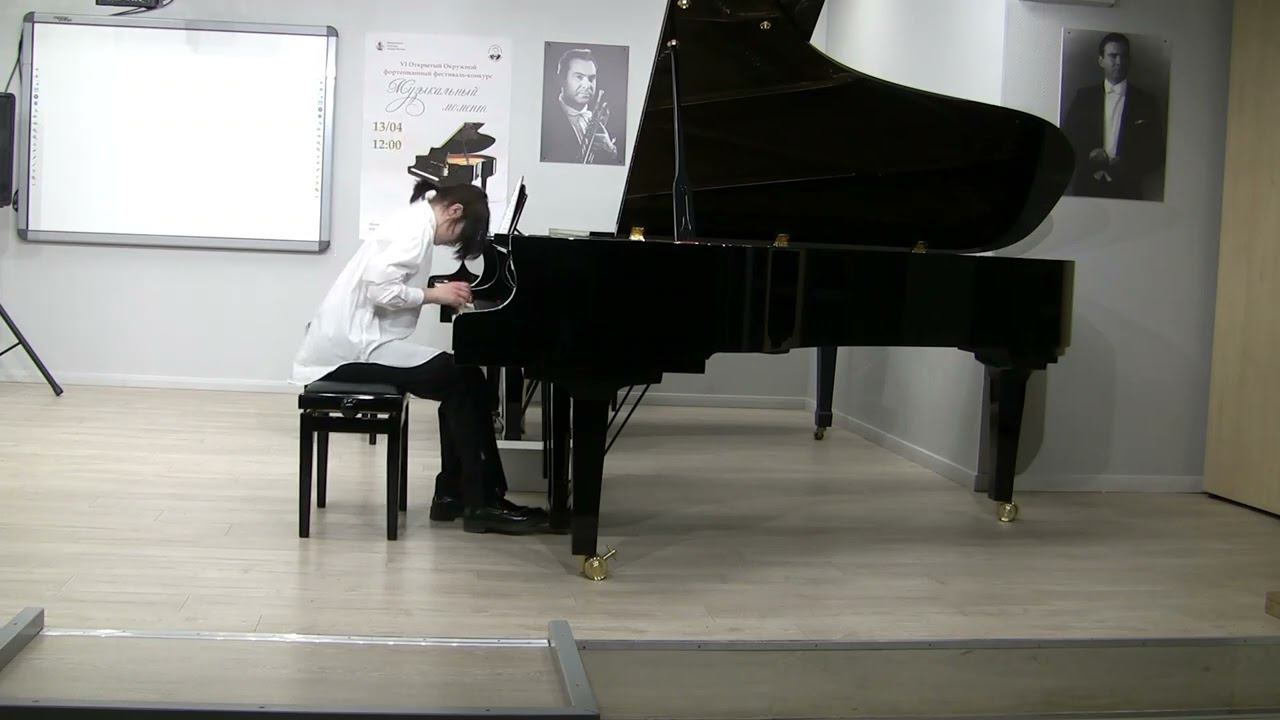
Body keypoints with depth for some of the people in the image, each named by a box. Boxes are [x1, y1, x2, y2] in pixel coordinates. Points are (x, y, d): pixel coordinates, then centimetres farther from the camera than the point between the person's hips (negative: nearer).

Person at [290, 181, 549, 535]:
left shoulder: (413, 222, 18)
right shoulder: (417, 226, -13)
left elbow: (388, 285, 12)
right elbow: (379, 288, -24)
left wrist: (443, 294, 2)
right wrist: (434, 295, -13)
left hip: (355, 339, 10)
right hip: (354, 347, -10)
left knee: (460, 381, 7)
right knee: (462, 380, -13)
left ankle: (453, 493, 7)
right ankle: (482, 502, -7)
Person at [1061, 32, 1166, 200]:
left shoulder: (1145, 102, 8)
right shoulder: (1084, 97, 11)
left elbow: (1156, 153, 5)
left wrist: (1125, 166, -12)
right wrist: (1089, 156, -11)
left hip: (1126, 191, -1)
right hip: (1087, 189, 1)